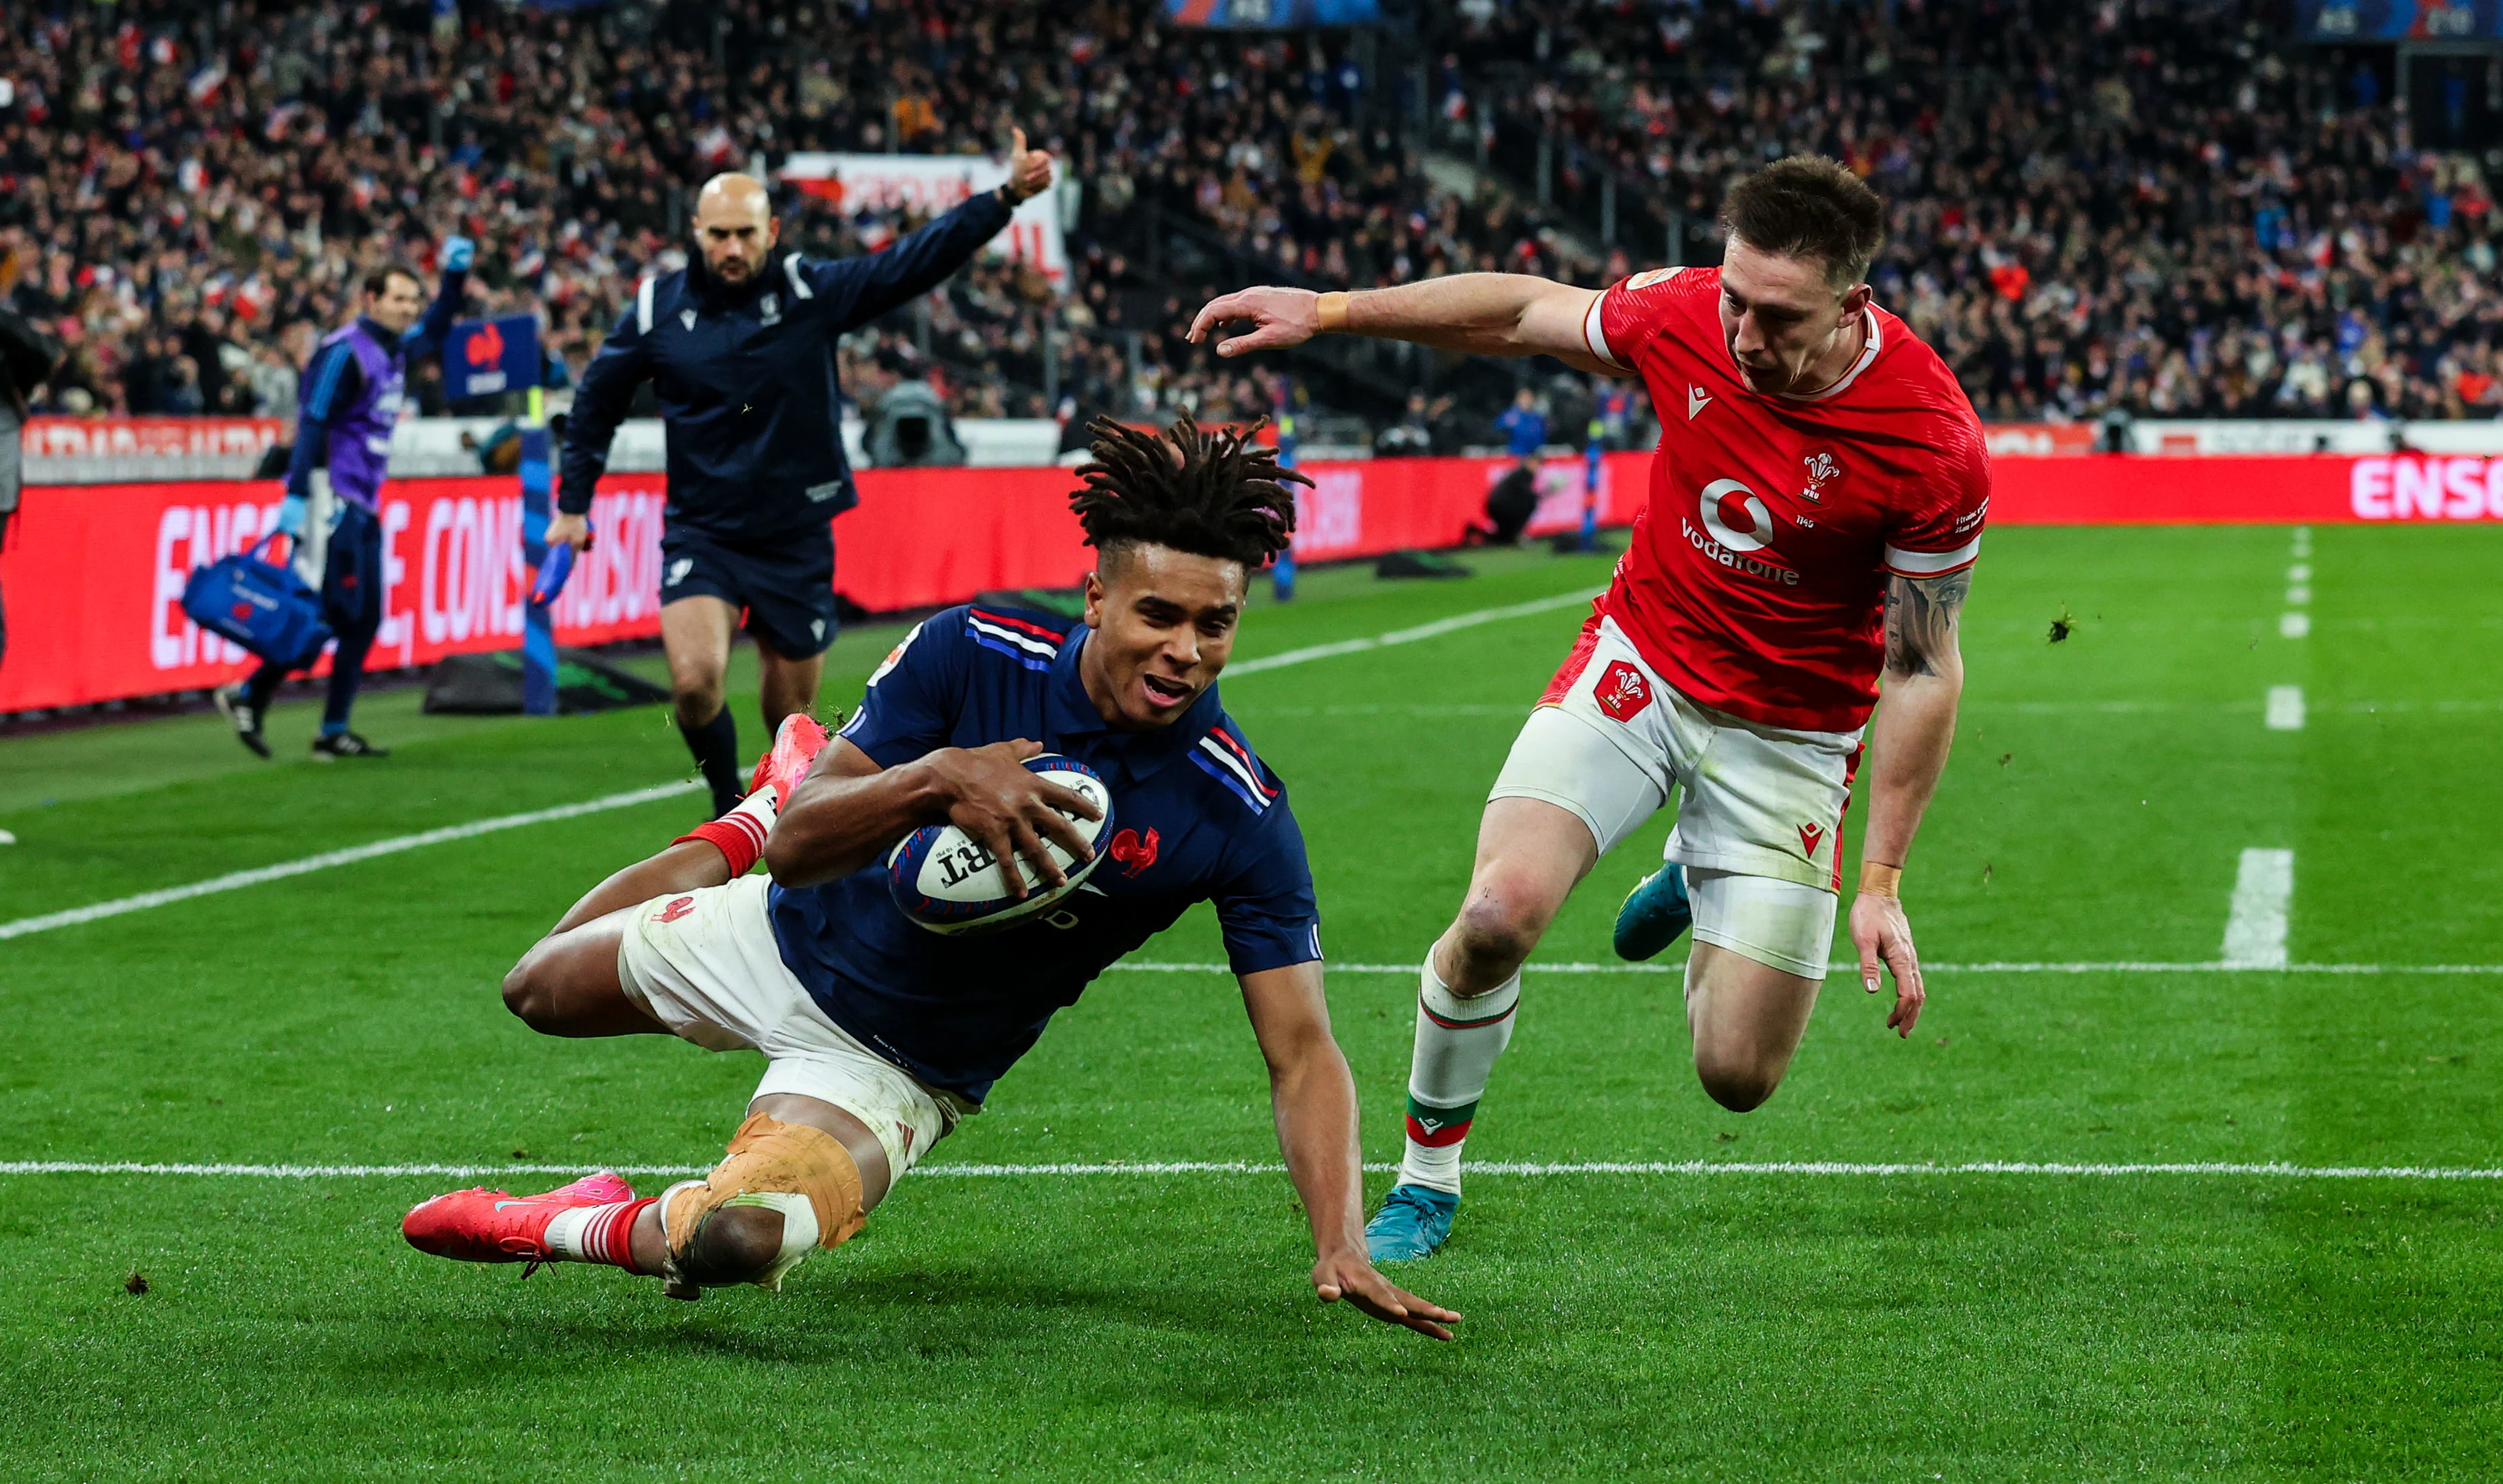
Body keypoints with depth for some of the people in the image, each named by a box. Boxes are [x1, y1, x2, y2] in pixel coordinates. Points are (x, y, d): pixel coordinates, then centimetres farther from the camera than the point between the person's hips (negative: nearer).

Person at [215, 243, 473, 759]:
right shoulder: (346, 353, -13)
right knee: (332, 615, -11)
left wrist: (455, 276, 21)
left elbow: (434, 332, 35)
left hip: (364, 508, 9)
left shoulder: (394, 350, 14)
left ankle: (334, 733, 9)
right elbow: (312, 425, -20)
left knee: (364, 621, 7)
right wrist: (297, 497, -26)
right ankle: (249, 696, -2)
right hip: (334, 503, -9)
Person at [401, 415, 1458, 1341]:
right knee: (540, 988, 26)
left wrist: (1341, 1246, -38)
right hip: (791, 938, 2)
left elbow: (1301, 1053, -23)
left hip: (907, 1068, -2)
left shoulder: (1242, 819, -25)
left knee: (736, 1243, -29)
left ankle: (573, 1232, 5)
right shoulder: (971, 652, -23)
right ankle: (757, 805, 43)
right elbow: (799, 847, -20)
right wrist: (937, 779, -40)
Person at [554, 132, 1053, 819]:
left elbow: (916, 262, -12)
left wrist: (1006, 197, -24)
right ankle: (728, 808, 4)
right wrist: (573, 503, 9)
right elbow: (597, 401, 10)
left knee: (792, 716, 9)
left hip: (797, 542, 1)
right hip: (701, 536, 0)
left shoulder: (813, 292, -5)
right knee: (695, 681, -22)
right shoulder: (658, 307, -3)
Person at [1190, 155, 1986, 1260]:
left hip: (1792, 733, -2)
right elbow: (1524, 313, 4)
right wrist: (1327, 310, 3)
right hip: (1639, 664, 2)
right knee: (1500, 913, -23)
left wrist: (1881, 884, -15)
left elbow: (1923, 670, -15)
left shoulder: (1934, 448, -25)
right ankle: (1426, 1179, 5)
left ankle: (1699, 871, 32)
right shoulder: (1682, 316, -17)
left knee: (1737, 1076, -3)